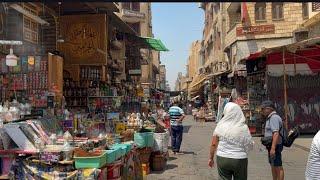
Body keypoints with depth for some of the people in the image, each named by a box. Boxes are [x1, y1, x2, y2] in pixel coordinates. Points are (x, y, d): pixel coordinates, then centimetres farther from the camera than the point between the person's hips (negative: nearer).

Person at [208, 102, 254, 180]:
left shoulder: (220, 125, -6)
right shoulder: (243, 128, -10)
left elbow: (213, 144, -2)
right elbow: (250, 146, -5)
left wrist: (211, 158, 9)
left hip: (222, 159, 1)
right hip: (239, 159, -1)